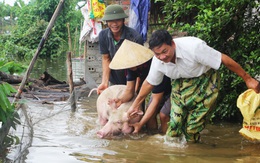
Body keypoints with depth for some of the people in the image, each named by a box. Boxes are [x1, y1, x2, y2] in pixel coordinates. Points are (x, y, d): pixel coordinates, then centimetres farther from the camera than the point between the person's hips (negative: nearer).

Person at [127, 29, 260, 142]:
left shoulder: (193, 47, -35)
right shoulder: (157, 61, -16)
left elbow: (224, 60, -27)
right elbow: (149, 82, 4)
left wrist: (247, 79, -23)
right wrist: (135, 105, 10)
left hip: (205, 80, -4)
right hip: (180, 83, 5)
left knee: (192, 125, -10)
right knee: (175, 120, -7)